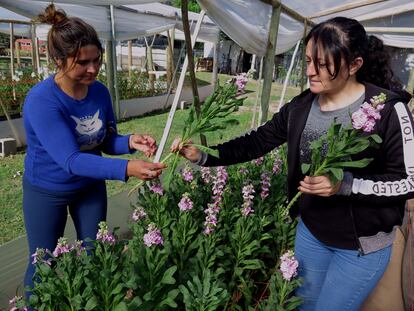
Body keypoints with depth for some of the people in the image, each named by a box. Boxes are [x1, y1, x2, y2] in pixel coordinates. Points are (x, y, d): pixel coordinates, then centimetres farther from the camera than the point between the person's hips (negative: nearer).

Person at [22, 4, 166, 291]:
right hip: (47, 192, -4)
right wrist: (126, 169, -47)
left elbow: (108, 142, -4)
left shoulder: (100, 92, -12)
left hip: (91, 186, 5)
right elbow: (71, 159, -35)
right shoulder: (41, 100, -29)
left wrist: (131, 142, -27)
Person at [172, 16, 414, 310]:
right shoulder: (301, 106, -6)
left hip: (362, 245, -4)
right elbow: (258, 140, -3)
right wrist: (203, 156, -13)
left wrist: (345, 185, -29)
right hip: (310, 231, 5)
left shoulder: (387, 109, -20)